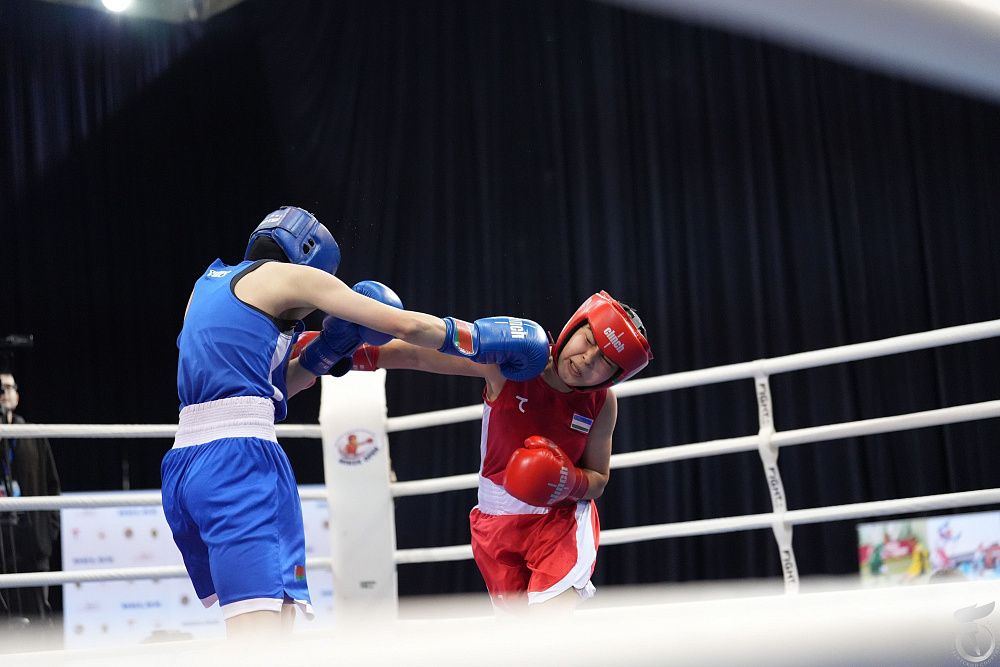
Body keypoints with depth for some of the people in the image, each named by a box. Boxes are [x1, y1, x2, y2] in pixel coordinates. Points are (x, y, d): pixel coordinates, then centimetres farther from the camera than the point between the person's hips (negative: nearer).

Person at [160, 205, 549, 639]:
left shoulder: (207, 285, 26)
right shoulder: (290, 275, 5)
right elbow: (405, 324, 3)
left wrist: (329, 347, 20)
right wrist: (487, 338, 15)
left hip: (182, 464, 8)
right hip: (240, 459, -8)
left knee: (274, 629, 17)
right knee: (259, 631, -18)